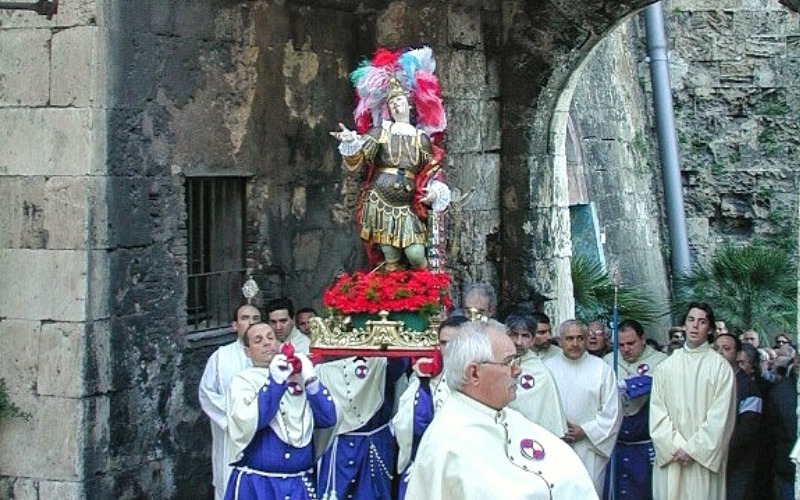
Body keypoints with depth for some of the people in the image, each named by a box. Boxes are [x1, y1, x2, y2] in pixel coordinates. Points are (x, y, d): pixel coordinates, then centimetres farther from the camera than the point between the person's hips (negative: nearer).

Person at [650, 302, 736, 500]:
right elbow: (657, 411, 3)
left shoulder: (720, 366, -1)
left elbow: (720, 416, -6)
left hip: (704, 459, -2)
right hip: (670, 459, 3)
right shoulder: (666, 366, 8)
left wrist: (693, 449, -10)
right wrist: (676, 446, -9)